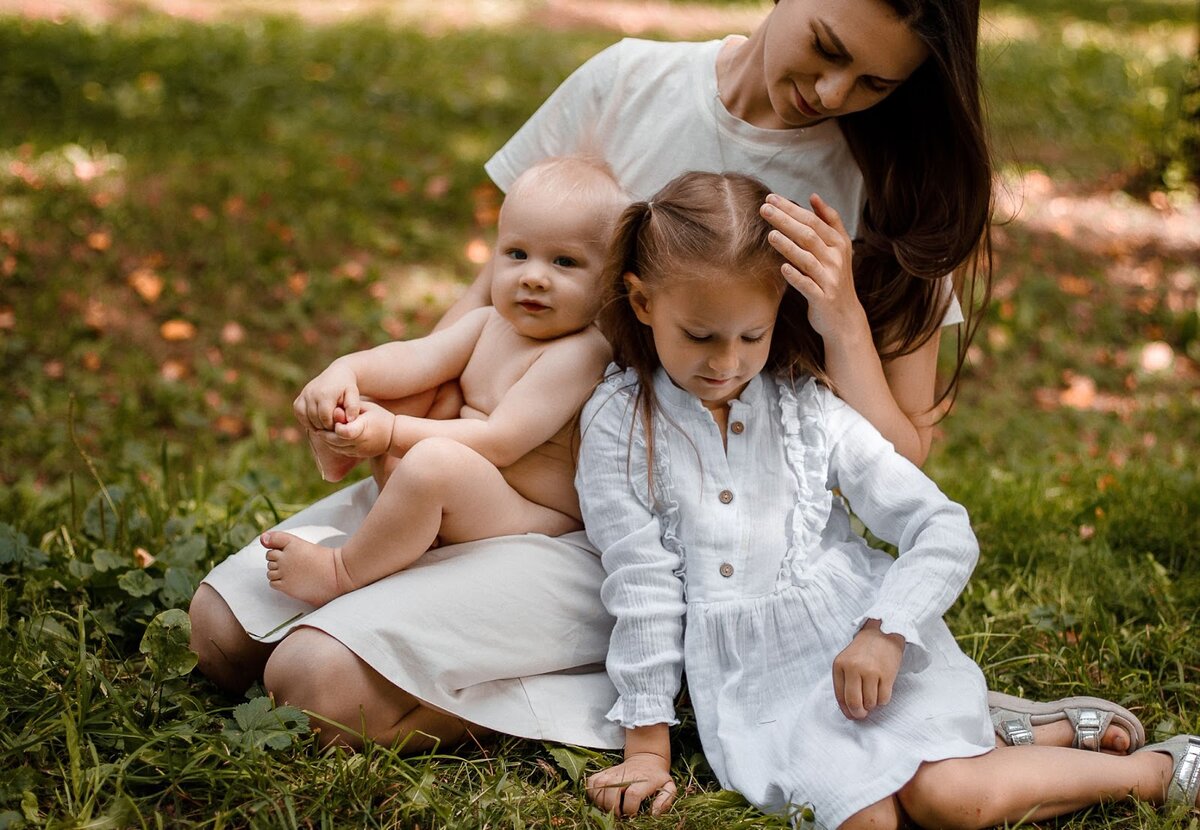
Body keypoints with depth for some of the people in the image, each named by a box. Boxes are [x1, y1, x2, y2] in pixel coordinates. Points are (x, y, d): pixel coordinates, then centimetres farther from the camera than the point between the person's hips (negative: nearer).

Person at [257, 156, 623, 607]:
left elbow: (497, 443, -25)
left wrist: (393, 433, -26)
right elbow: (417, 358, -2)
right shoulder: (488, 325, 9)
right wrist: (346, 370, -22)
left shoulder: (579, 353, -19)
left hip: (533, 528, -9)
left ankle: (343, 572, -20)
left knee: (433, 461, -38)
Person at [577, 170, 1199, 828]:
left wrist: (885, 631, -17)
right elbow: (642, 587, -1)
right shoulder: (620, 425, -2)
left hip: (860, 629, 0)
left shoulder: (808, 407, -1)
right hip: (747, 672, 0)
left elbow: (945, 532, -2)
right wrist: (648, 742, 0)